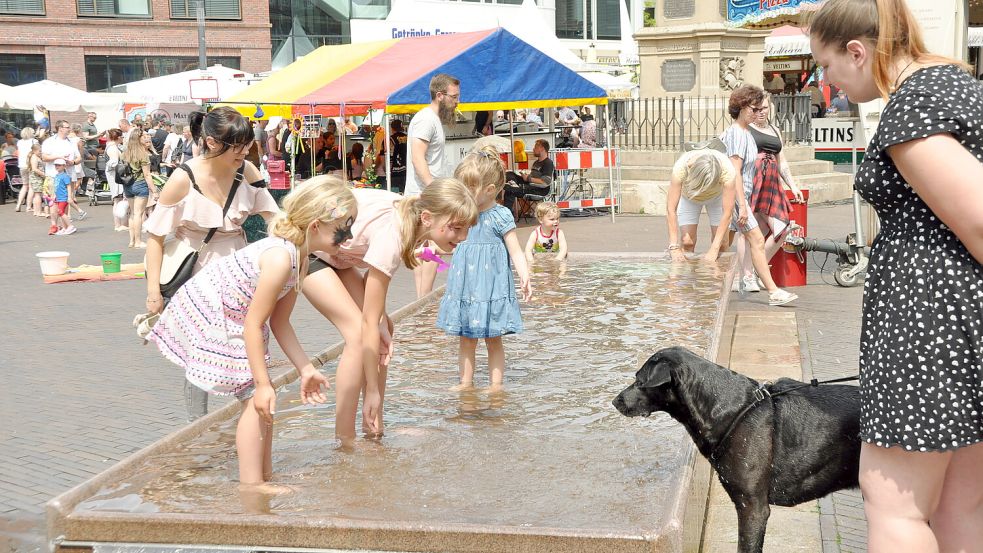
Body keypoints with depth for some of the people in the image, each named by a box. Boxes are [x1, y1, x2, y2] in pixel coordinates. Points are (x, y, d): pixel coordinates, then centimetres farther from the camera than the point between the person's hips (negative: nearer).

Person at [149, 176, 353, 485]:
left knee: (261, 398, 10)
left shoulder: (299, 258, -1)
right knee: (257, 399, -11)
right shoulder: (281, 257, -31)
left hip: (230, 319, 10)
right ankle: (251, 486, -5)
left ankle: (264, 477, 20)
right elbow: (253, 325, -28)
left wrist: (306, 370, 5)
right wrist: (263, 383, -23)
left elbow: (279, 322, 5)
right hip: (206, 318, -10)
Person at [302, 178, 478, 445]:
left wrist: (381, 324, -15)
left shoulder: (409, 216, -12)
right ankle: (345, 441, -11)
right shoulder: (391, 236, -35)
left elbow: (373, 273, 0)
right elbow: (368, 323, -30)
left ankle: (373, 430, 8)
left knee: (384, 327, 2)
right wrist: (373, 391, -25)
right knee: (358, 332, -18)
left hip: (334, 255, 9)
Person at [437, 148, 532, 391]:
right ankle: (466, 382, 19)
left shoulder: (500, 216, -11)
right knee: (466, 339, 10)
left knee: (493, 339, 4)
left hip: (490, 287, -5)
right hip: (465, 287, 6)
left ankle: (496, 384, 12)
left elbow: (516, 251, -11)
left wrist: (525, 277, -24)